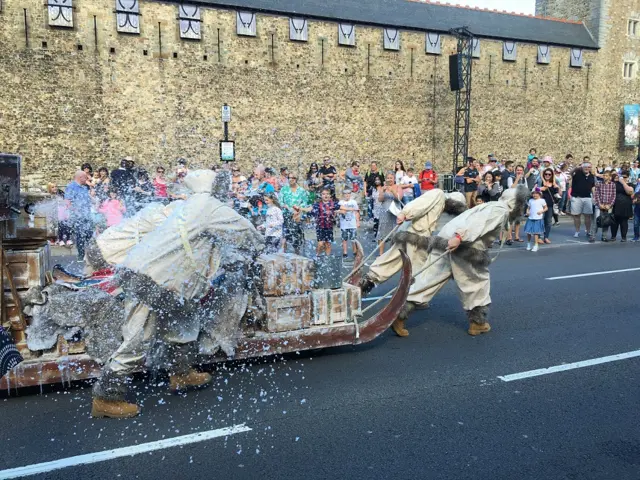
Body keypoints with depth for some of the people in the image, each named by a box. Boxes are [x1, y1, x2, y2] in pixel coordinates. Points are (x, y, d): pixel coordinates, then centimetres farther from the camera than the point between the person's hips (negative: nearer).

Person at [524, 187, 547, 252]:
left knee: (536, 232, -6)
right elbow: (528, 208, 17)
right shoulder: (530, 200, 11)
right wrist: (527, 212, -2)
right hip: (530, 218, 4)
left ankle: (535, 245, 2)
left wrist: (541, 211, -11)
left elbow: (546, 208, 6)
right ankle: (528, 244, 25)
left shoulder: (542, 200, 1)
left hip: (538, 219, -4)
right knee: (528, 232, 4)